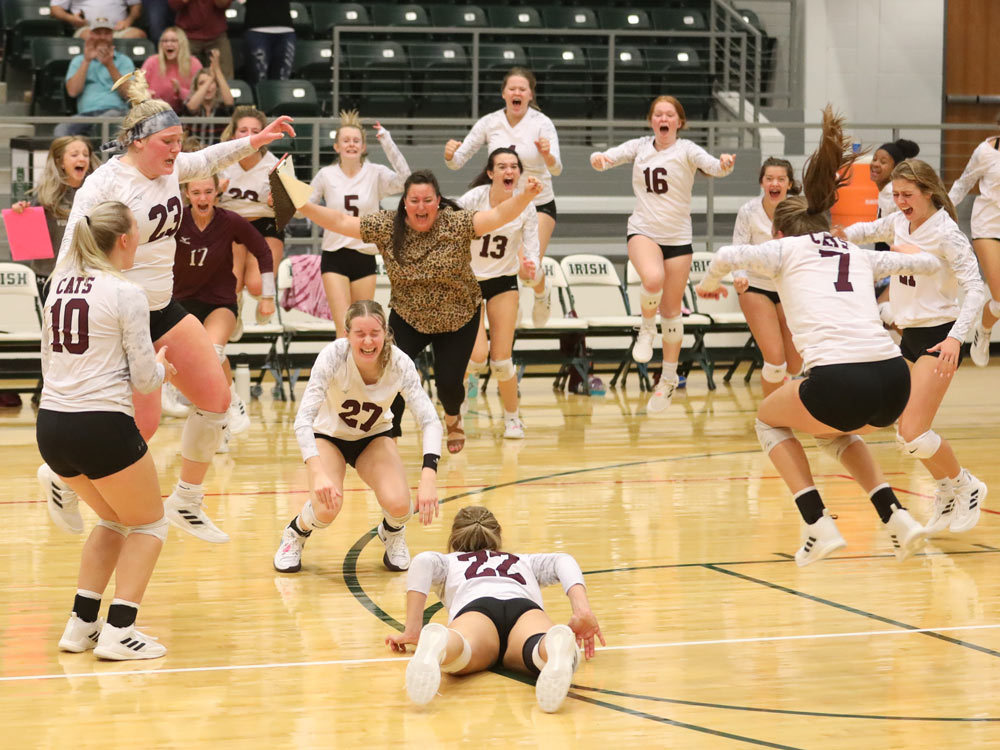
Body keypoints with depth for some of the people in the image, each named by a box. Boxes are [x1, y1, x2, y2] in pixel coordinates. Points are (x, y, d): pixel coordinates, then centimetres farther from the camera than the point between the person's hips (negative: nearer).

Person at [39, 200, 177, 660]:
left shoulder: (59, 285, 11)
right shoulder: (125, 295, -9)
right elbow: (145, 379, -7)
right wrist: (161, 368, 16)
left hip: (51, 426, 7)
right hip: (101, 427, -7)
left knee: (114, 519, 27)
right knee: (149, 524, 14)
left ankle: (81, 624, 21)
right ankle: (118, 632, 2)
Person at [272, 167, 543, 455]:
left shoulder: (456, 224, -21)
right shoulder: (386, 227, -15)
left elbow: (498, 215, -32)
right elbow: (341, 222, -16)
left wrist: (525, 196, -50)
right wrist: (301, 206, -27)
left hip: (458, 320, -1)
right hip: (408, 319, 1)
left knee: (449, 383, -4)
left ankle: (452, 417, 33)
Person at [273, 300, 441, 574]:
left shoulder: (400, 364, -26)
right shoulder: (333, 356, -32)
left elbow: (430, 421, -29)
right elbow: (303, 420, -37)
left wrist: (428, 478, -46)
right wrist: (318, 474, -51)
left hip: (374, 437, 2)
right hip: (329, 436, -1)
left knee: (398, 504, -25)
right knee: (327, 507, -27)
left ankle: (392, 534, 14)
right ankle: (295, 535, 9)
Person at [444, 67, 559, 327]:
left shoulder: (542, 123, -15)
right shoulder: (489, 123, -8)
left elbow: (556, 169, -26)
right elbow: (458, 161, -6)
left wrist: (547, 155, -49)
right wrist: (450, 154, -29)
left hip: (539, 205, -2)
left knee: (529, 270, -16)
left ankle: (542, 293, 21)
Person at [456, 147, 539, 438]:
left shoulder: (526, 208, -9)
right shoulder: (472, 200, -18)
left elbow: (531, 252, -9)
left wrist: (529, 267, -31)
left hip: (504, 283, 2)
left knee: (502, 360, -3)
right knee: (477, 356, -15)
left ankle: (512, 417, 21)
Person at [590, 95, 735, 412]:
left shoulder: (686, 150, -5)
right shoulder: (640, 146, 3)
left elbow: (712, 166, -20)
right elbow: (611, 156, -6)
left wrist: (723, 164, -44)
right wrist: (599, 158, -30)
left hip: (678, 237, 0)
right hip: (643, 231, 0)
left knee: (672, 310, 5)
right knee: (652, 279, -33)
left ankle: (669, 378, 21)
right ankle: (647, 328, -3)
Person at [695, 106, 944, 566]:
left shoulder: (787, 248, 15)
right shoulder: (860, 255, 27)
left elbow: (728, 256, -2)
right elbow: (928, 263, 36)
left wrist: (709, 283, 21)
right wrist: (912, 258, 60)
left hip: (839, 381, -5)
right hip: (894, 378, 5)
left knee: (770, 419, 28)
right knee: (832, 428, 38)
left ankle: (819, 527, 12)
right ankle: (896, 518, 21)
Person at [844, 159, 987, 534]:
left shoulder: (946, 232, -16)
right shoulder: (899, 223, 5)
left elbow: (974, 288, -21)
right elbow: (868, 231, 27)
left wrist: (955, 337, -33)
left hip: (939, 339, -8)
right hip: (909, 337, 8)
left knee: (913, 433, -14)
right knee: (906, 432, 10)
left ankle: (966, 486, 8)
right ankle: (947, 493, 30)